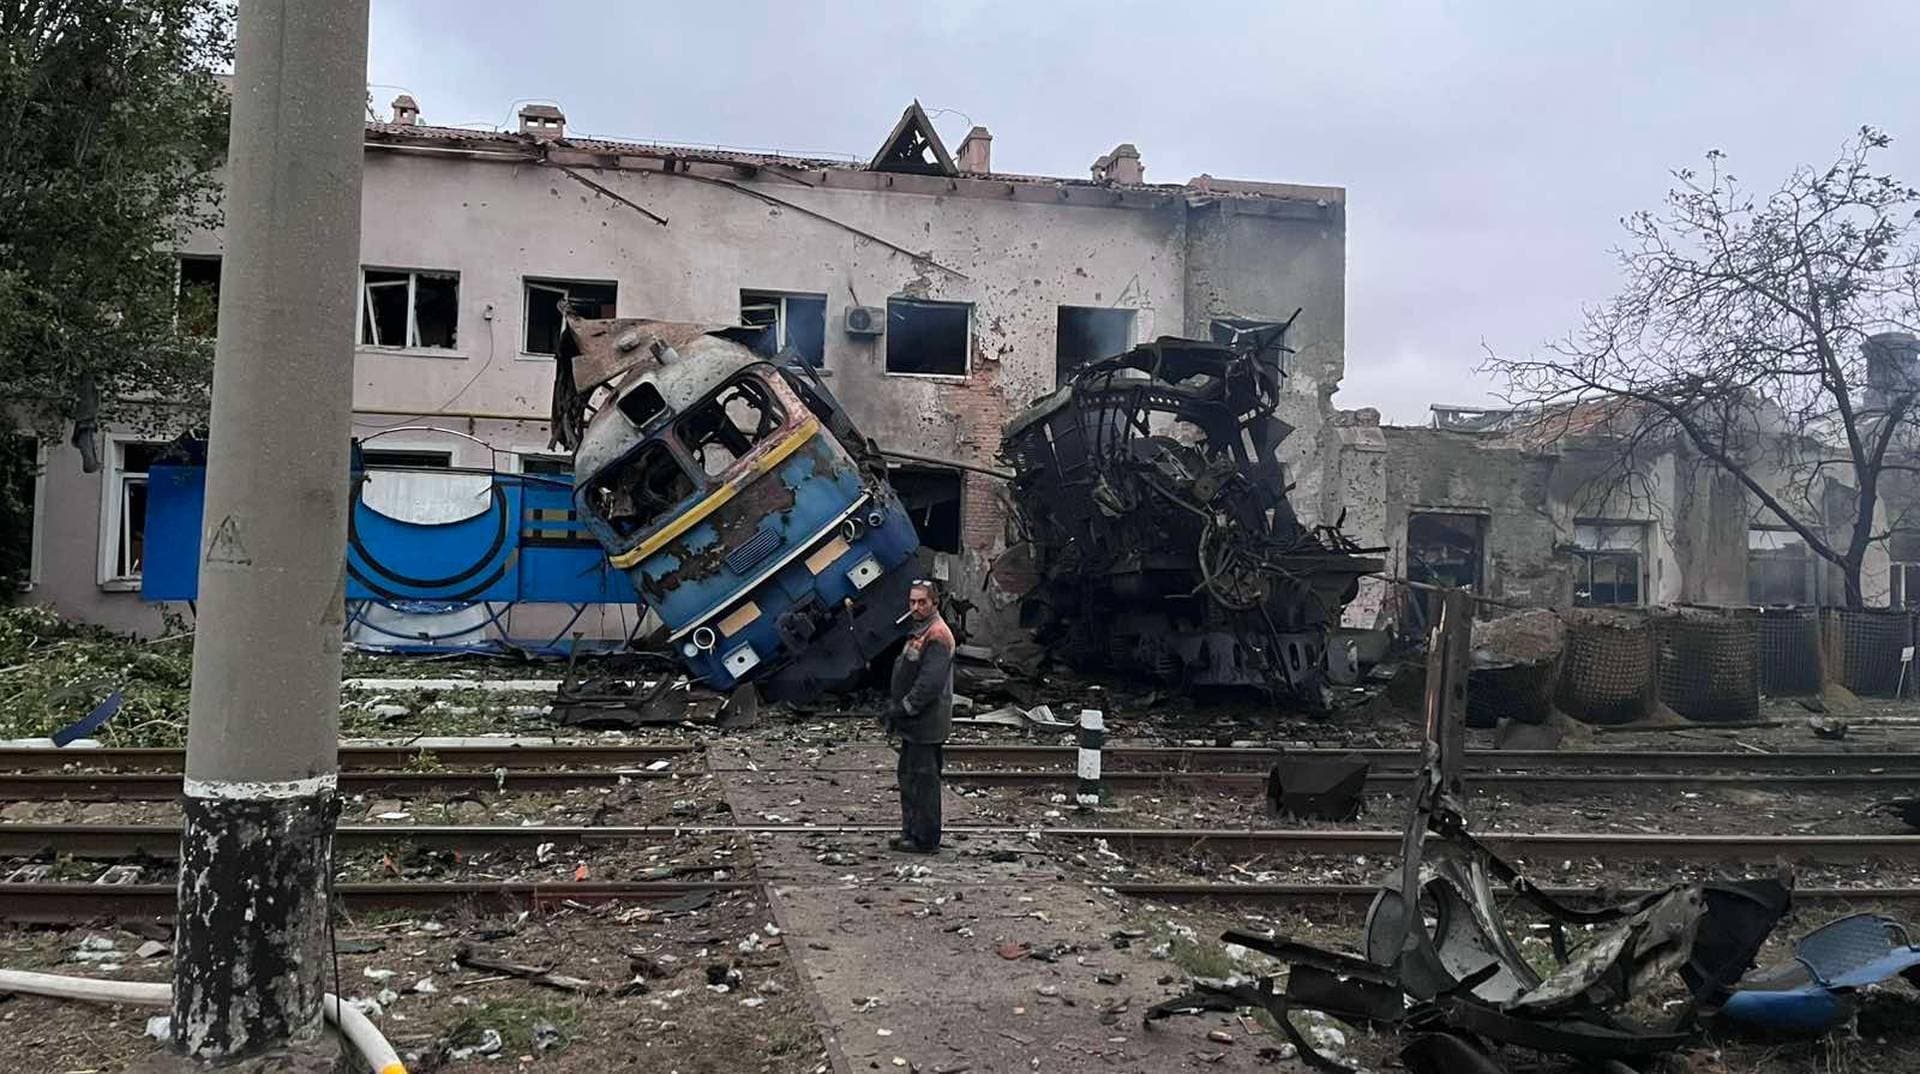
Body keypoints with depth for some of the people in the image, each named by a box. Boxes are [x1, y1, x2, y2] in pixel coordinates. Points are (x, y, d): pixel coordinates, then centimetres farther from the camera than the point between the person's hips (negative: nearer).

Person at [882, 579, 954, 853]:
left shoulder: (937, 635, -17)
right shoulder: (919, 631, 17)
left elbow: (930, 683, -24)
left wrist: (903, 708, -20)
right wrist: (893, 706, 13)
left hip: (927, 724, -11)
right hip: (914, 723, 11)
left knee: (923, 779, -4)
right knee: (907, 775, 17)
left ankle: (925, 840, 3)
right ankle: (911, 831, 27)